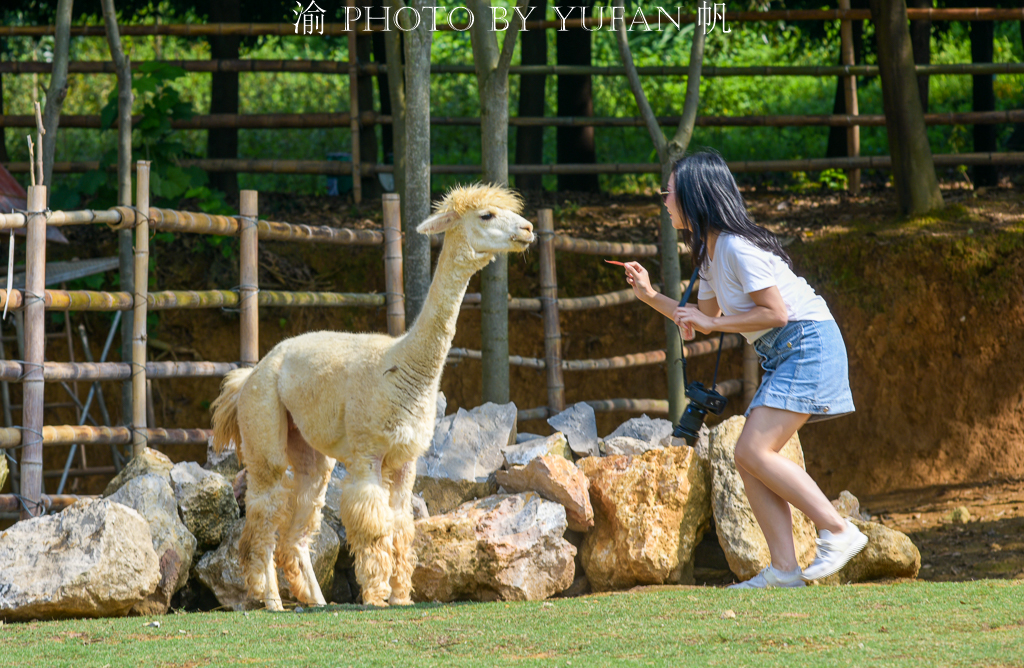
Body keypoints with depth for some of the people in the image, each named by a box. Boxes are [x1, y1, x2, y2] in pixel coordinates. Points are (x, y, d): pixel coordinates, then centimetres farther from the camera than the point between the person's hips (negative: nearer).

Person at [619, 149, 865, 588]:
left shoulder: (737, 247, -16)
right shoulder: (711, 253, 15)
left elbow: (775, 312, -20)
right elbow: (705, 319, 25)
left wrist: (714, 323, -14)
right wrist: (650, 297, 17)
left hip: (807, 344, -10)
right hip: (782, 356, 10)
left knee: (754, 451, -18)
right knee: (748, 458, 1)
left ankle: (838, 532, -17)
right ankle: (784, 569, -5)